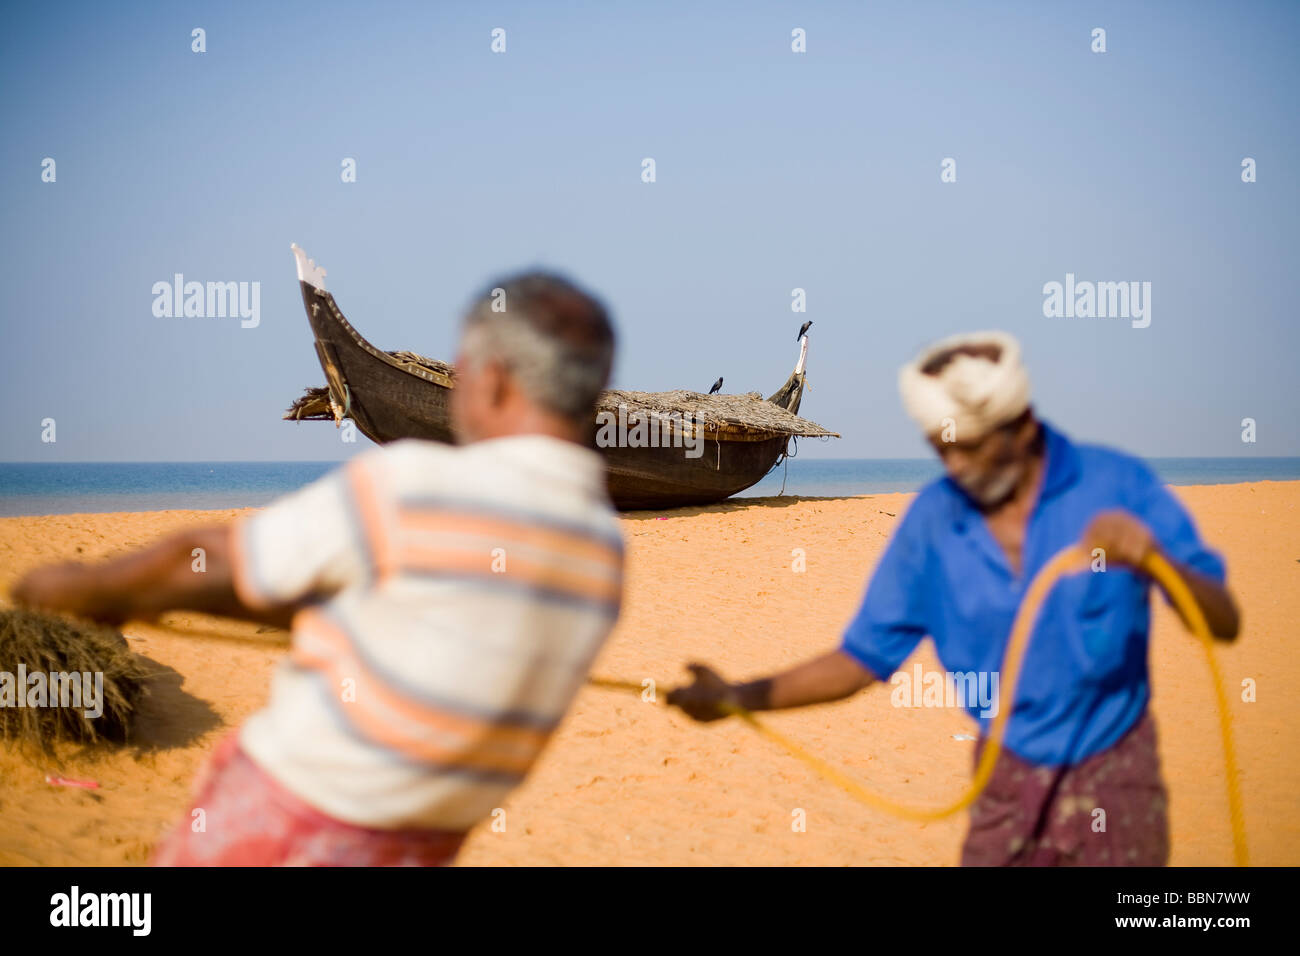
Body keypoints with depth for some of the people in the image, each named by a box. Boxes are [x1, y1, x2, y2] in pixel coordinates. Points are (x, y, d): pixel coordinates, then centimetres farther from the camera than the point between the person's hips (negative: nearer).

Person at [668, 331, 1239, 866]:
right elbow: (863, 658, 0)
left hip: (1113, 778, -2)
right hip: (1009, 780, 2)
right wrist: (739, 698, -12)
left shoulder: (1116, 485, -11)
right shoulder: (933, 521, -3)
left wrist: (1155, 558, -33)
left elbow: (1224, 623, -13)